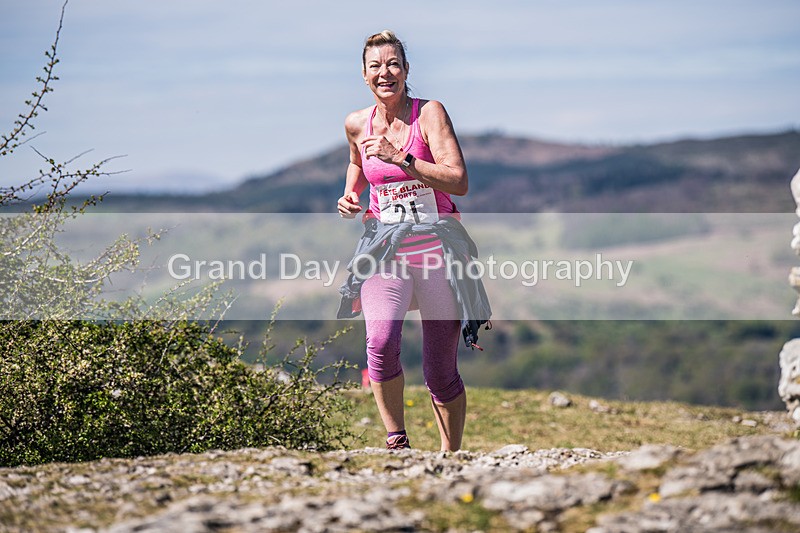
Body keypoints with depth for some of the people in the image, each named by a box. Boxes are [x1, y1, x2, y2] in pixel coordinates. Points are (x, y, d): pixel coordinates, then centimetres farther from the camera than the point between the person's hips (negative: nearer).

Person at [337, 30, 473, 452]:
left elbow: (458, 181, -19)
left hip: (437, 252, -2)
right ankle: (396, 441, -8)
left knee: (441, 373, 2)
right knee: (381, 343, -25)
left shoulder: (429, 113, -8)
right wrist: (350, 194, 9)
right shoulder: (357, 124, 4)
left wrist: (398, 156, -24)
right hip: (385, 254, 2)